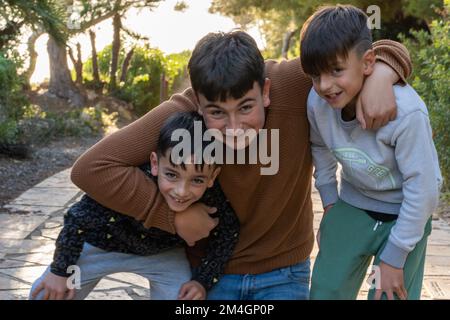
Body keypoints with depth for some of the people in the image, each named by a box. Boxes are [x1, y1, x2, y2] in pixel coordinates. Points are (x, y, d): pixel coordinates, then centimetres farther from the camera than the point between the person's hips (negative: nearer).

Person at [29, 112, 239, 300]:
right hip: (103, 244, -1)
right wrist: (60, 271, -15)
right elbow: (78, 219, -26)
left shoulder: (213, 198, -34)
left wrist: (203, 280, -17)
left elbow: (228, 234, -11)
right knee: (46, 293, 1)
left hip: (164, 252, 2)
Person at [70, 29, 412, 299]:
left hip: (282, 273, 1)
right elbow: (93, 167, -26)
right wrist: (174, 217, -25)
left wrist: (378, 78, -36)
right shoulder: (180, 115, -25)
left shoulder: (293, 85, -23)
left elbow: (384, 51, -12)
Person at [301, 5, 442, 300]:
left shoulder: (406, 112, -31)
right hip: (352, 206, 4)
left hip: (405, 215, -4)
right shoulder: (318, 103, -18)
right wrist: (329, 201, 11)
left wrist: (394, 256, -16)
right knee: (325, 291, 8)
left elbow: (423, 188, -23)